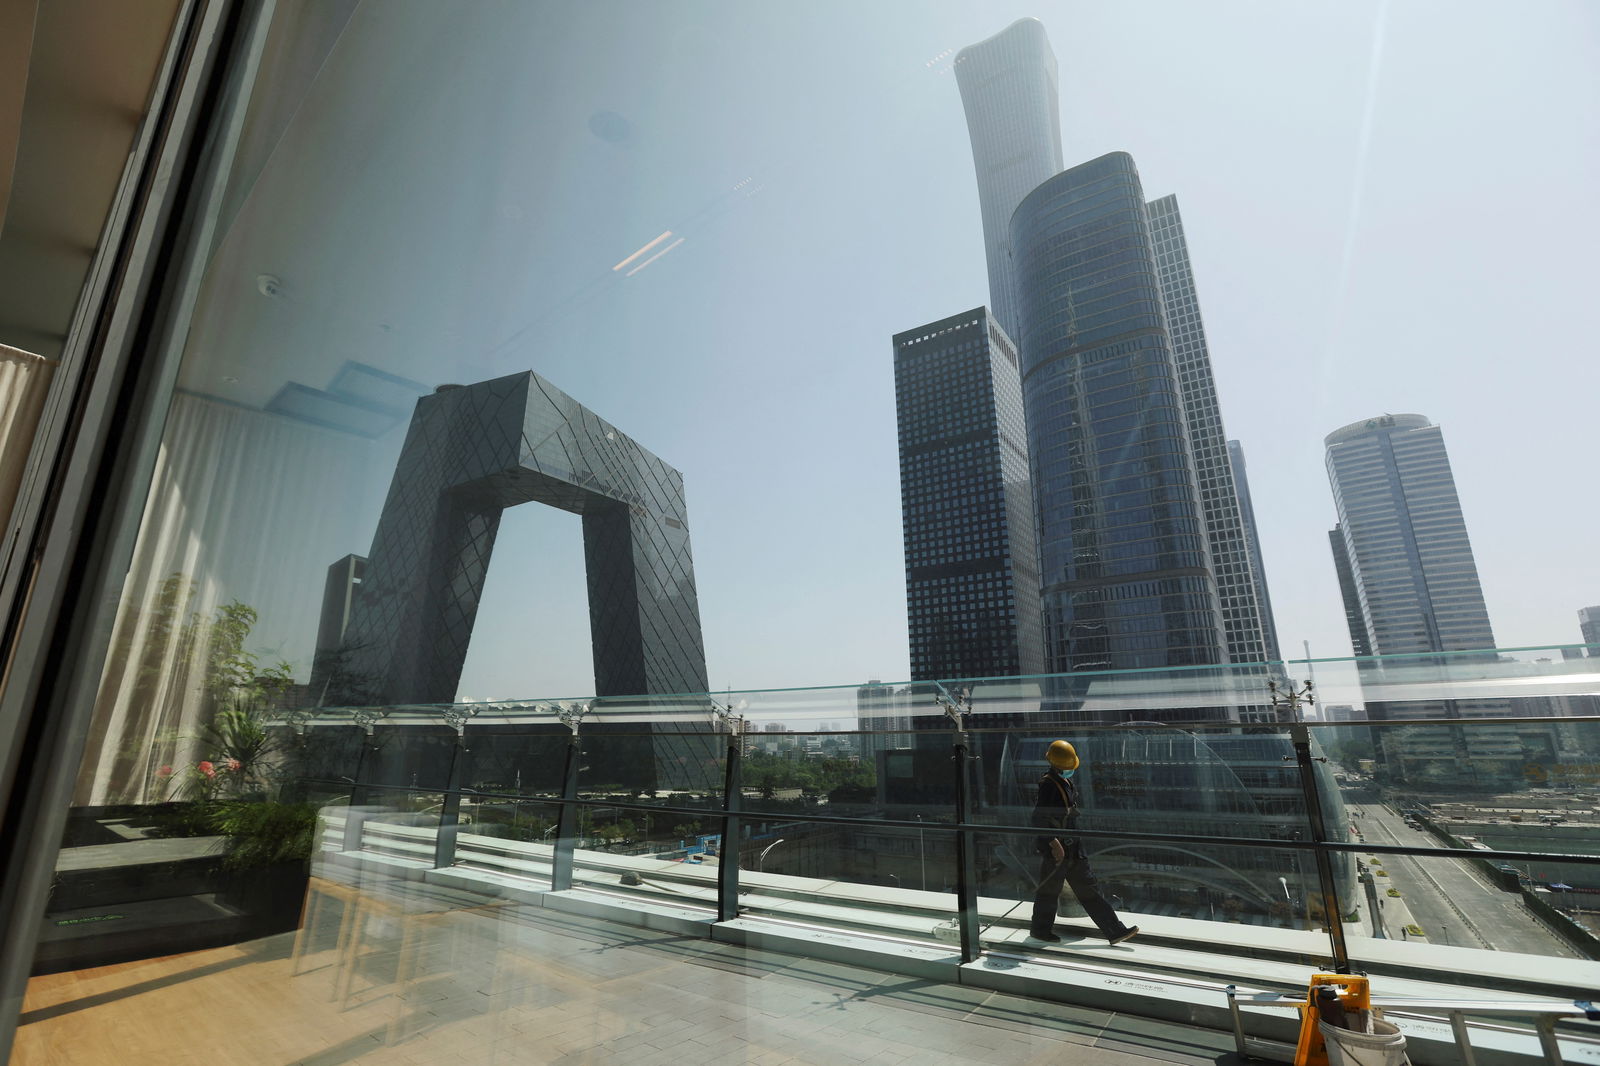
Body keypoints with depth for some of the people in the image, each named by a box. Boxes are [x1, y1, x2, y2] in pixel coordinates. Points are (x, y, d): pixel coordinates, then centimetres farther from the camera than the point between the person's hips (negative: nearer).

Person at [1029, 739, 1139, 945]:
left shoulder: (1069, 782, 10)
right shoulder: (1048, 784, -21)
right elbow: (1039, 818, -25)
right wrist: (1053, 843, -27)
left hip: (1072, 847, 9)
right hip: (1055, 849, -9)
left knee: (1089, 889, 12)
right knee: (1050, 890, 7)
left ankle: (1115, 930, 17)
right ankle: (1040, 930, 24)